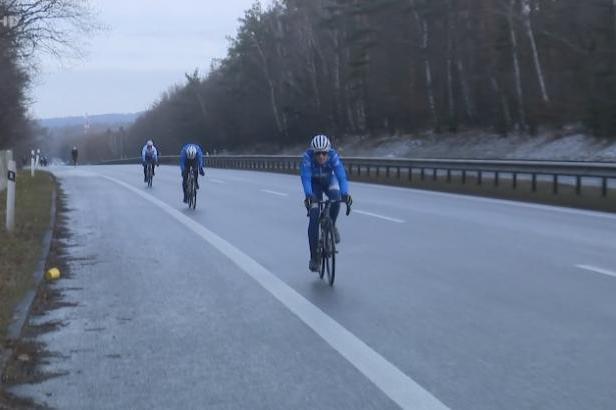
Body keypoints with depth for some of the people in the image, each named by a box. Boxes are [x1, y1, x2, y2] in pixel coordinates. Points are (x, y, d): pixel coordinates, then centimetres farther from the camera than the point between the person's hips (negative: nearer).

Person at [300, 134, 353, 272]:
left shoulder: (333, 156, -32)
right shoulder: (308, 157, -33)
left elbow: (341, 175, -42)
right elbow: (305, 178, -43)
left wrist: (345, 194, -59)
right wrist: (308, 195, -61)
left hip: (329, 181, 1)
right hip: (314, 184, -1)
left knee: (336, 198, -33)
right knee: (314, 216, -14)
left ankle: (331, 226, -4)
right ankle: (314, 257, -6)